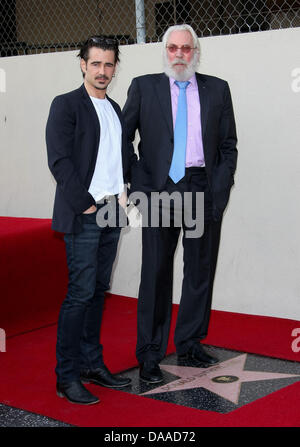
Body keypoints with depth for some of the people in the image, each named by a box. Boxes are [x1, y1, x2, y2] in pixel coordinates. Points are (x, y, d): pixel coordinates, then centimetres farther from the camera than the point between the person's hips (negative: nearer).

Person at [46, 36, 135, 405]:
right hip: (83, 215, -7)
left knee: (98, 291, 11)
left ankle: (92, 364, 21)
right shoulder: (66, 105, -4)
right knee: (80, 293, -8)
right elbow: (59, 160, -12)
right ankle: (67, 377, 0)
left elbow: (125, 155, 22)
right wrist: (85, 204, -14)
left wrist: (123, 193, 8)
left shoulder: (115, 109, 17)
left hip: (112, 212, 7)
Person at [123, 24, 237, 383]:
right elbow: (122, 140, 5)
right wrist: (137, 187, -5)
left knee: (200, 270, 9)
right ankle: (150, 356, 10)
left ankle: (190, 345, 25)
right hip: (159, 188, -2)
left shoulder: (217, 89, 10)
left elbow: (228, 145, 11)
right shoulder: (143, 87, 5)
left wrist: (221, 187, -1)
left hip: (204, 189, 2)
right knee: (156, 273, 0)